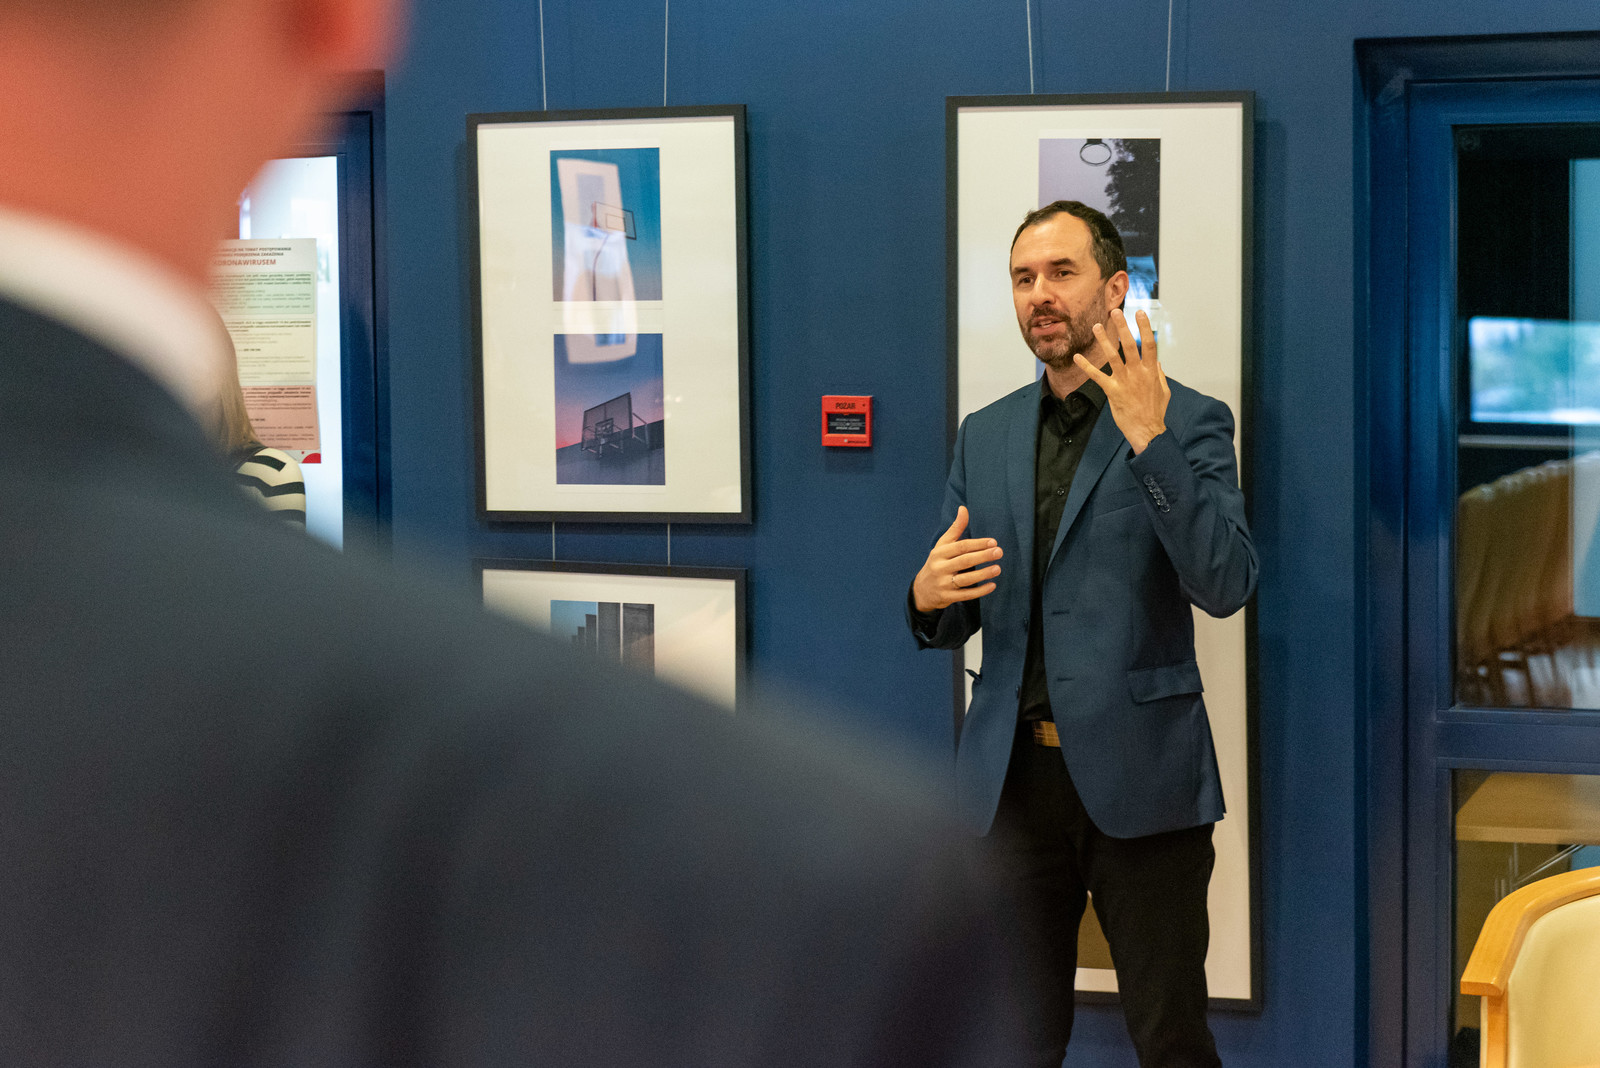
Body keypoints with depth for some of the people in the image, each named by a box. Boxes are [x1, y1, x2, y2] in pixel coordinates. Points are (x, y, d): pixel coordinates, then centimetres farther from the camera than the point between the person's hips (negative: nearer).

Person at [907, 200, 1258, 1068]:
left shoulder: (1187, 421, -2)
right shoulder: (985, 436, 12)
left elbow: (1226, 585, -15)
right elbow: (949, 629, 14)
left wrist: (1149, 442, -23)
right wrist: (928, 596, -11)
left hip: (1137, 776, -4)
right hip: (1014, 775, 4)